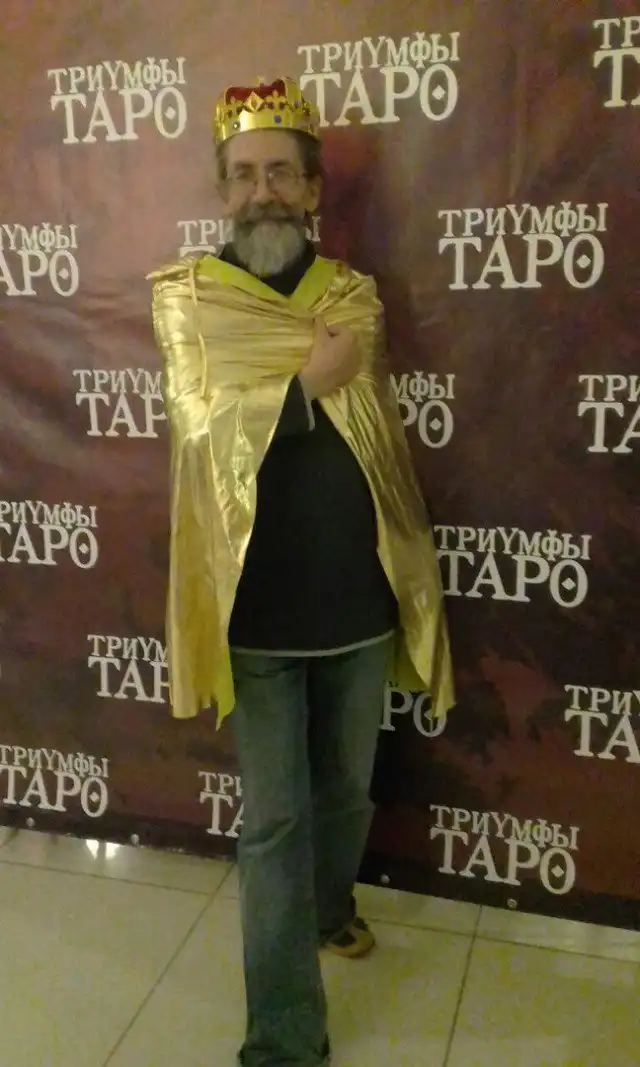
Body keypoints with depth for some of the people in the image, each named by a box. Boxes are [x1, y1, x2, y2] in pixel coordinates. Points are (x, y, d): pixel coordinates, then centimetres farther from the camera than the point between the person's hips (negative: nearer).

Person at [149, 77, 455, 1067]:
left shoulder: (354, 296, 5)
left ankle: (330, 905, 49)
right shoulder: (188, 295, -2)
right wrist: (309, 382, -16)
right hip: (255, 604, -3)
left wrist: (412, 578, 3)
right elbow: (206, 431, -12)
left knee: (347, 790, 20)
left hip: (356, 594, 3)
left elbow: (387, 446, 6)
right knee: (274, 820, 3)